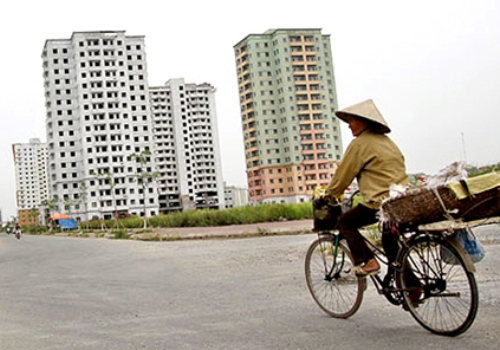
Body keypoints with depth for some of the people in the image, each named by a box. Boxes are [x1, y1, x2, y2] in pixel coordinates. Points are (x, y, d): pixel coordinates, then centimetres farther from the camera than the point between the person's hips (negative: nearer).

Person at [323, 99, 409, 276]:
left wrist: (329, 195, 12)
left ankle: (367, 261, -4)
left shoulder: (360, 143, -6)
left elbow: (343, 174, -1)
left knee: (344, 222, 9)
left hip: (380, 202, -8)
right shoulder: (386, 141, 19)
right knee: (390, 240, 20)